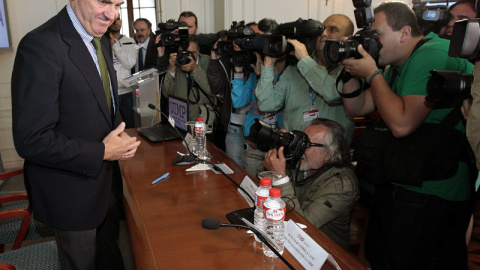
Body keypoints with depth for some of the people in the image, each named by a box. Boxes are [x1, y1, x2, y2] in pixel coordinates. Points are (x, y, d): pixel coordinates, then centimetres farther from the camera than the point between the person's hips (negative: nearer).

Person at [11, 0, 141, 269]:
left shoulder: (101, 43, 4)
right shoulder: (41, 45, -25)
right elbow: (32, 141, -27)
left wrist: (119, 136, -2)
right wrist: (101, 152, -21)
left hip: (106, 179, 8)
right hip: (72, 191, -8)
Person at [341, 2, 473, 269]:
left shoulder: (433, 54, -20)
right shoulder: (397, 64, 11)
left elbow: (402, 124, -29)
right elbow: (356, 108, 12)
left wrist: (372, 73, -19)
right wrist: (351, 71, -3)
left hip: (431, 194, -9)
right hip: (397, 182, 10)